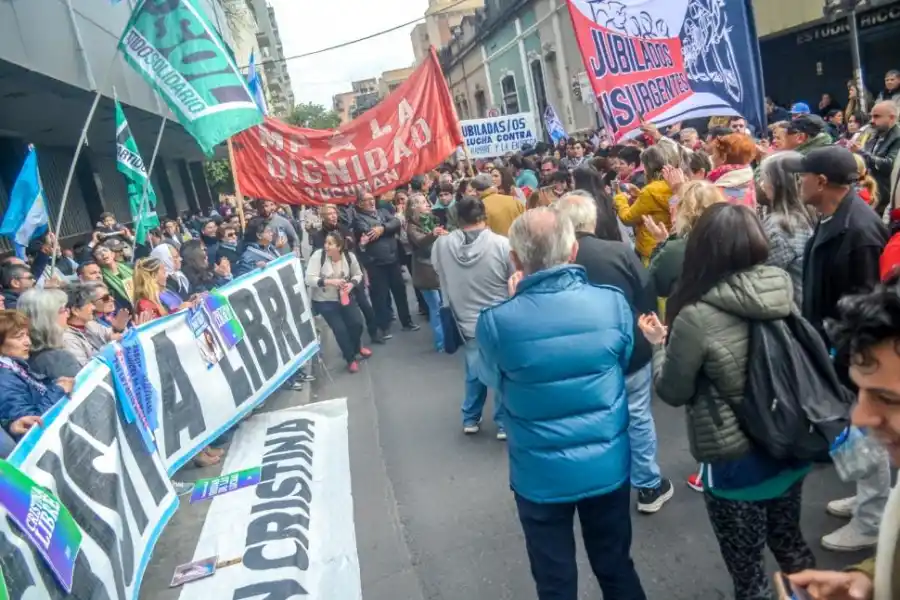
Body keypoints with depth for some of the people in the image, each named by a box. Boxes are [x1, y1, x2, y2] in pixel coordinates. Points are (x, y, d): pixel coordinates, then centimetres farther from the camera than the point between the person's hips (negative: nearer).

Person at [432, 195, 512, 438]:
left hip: (468, 321, 3)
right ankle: (504, 423, 23)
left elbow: (439, 273, 10)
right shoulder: (503, 244, -20)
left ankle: (471, 420, 34)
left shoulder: (441, 245, -10)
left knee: (474, 373, 21)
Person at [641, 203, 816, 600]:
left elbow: (673, 392, -13)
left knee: (747, 568, 16)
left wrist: (659, 343, 3)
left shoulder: (697, 317, -26)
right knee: (788, 540, 30)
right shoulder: (783, 292, -9)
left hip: (736, 462, -6)